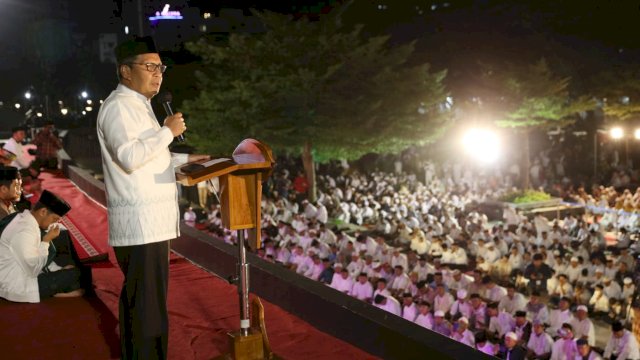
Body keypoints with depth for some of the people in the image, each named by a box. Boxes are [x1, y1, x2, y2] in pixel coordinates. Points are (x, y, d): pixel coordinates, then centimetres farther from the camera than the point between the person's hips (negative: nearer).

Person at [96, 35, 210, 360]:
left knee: (136, 298, 16)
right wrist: (168, 131, -16)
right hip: (140, 223, -11)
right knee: (148, 304, -8)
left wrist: (185, 159, 23)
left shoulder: (138, 105, 22)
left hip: (150, 221, 11)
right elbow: (129, 157, -24)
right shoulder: (118, 105, -11)